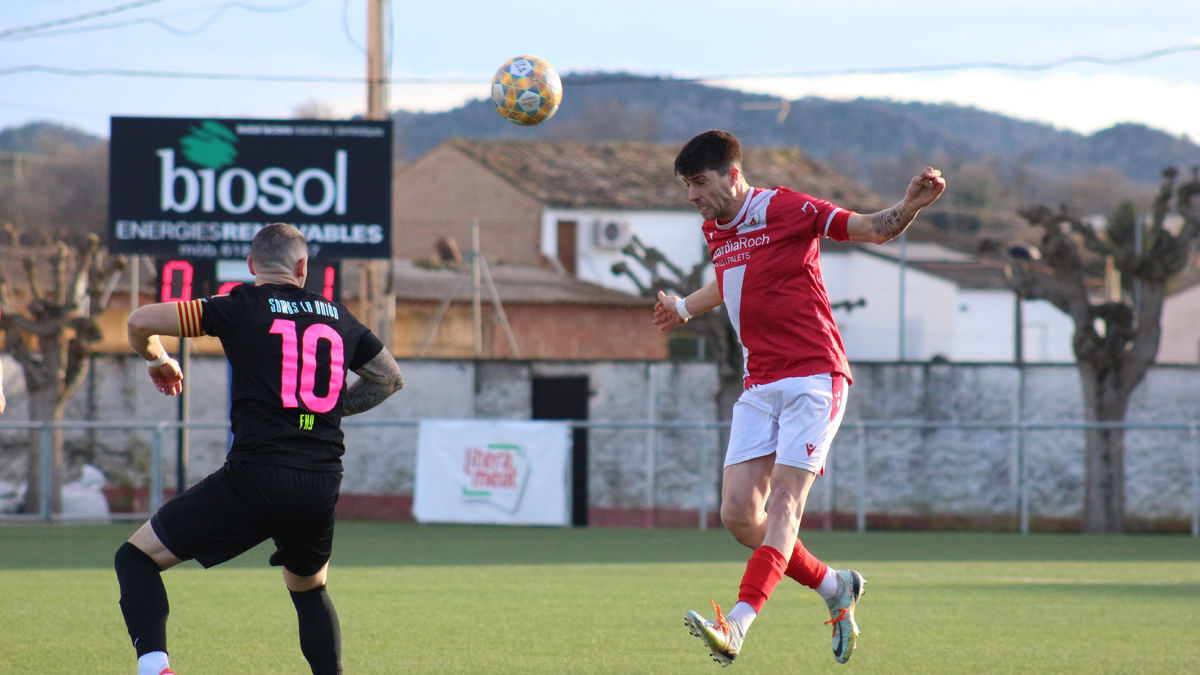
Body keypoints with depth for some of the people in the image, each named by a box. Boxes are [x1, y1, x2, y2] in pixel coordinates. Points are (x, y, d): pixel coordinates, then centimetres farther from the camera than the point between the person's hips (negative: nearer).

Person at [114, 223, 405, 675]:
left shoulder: (240, 308, 1)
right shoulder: (338, 318, 14)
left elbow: (141, 322, -2)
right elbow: (390, 379, 28)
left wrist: (157, 359, 19)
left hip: (254, 478, -4)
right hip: (324, 485, 4)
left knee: (136, 557, 5)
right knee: (310, 591, 31)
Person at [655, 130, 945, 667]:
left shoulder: (784, 209, -8)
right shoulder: (715, 230, 13)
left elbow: (872, 229, -7)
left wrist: (909, 207, -27)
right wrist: (685, 307, 51)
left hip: (813, 376, -7)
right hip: (758, 389, 7)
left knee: (783, 501, -18)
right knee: (738, 515, -5)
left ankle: (737, 625, -30)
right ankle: (835, 587, 15)